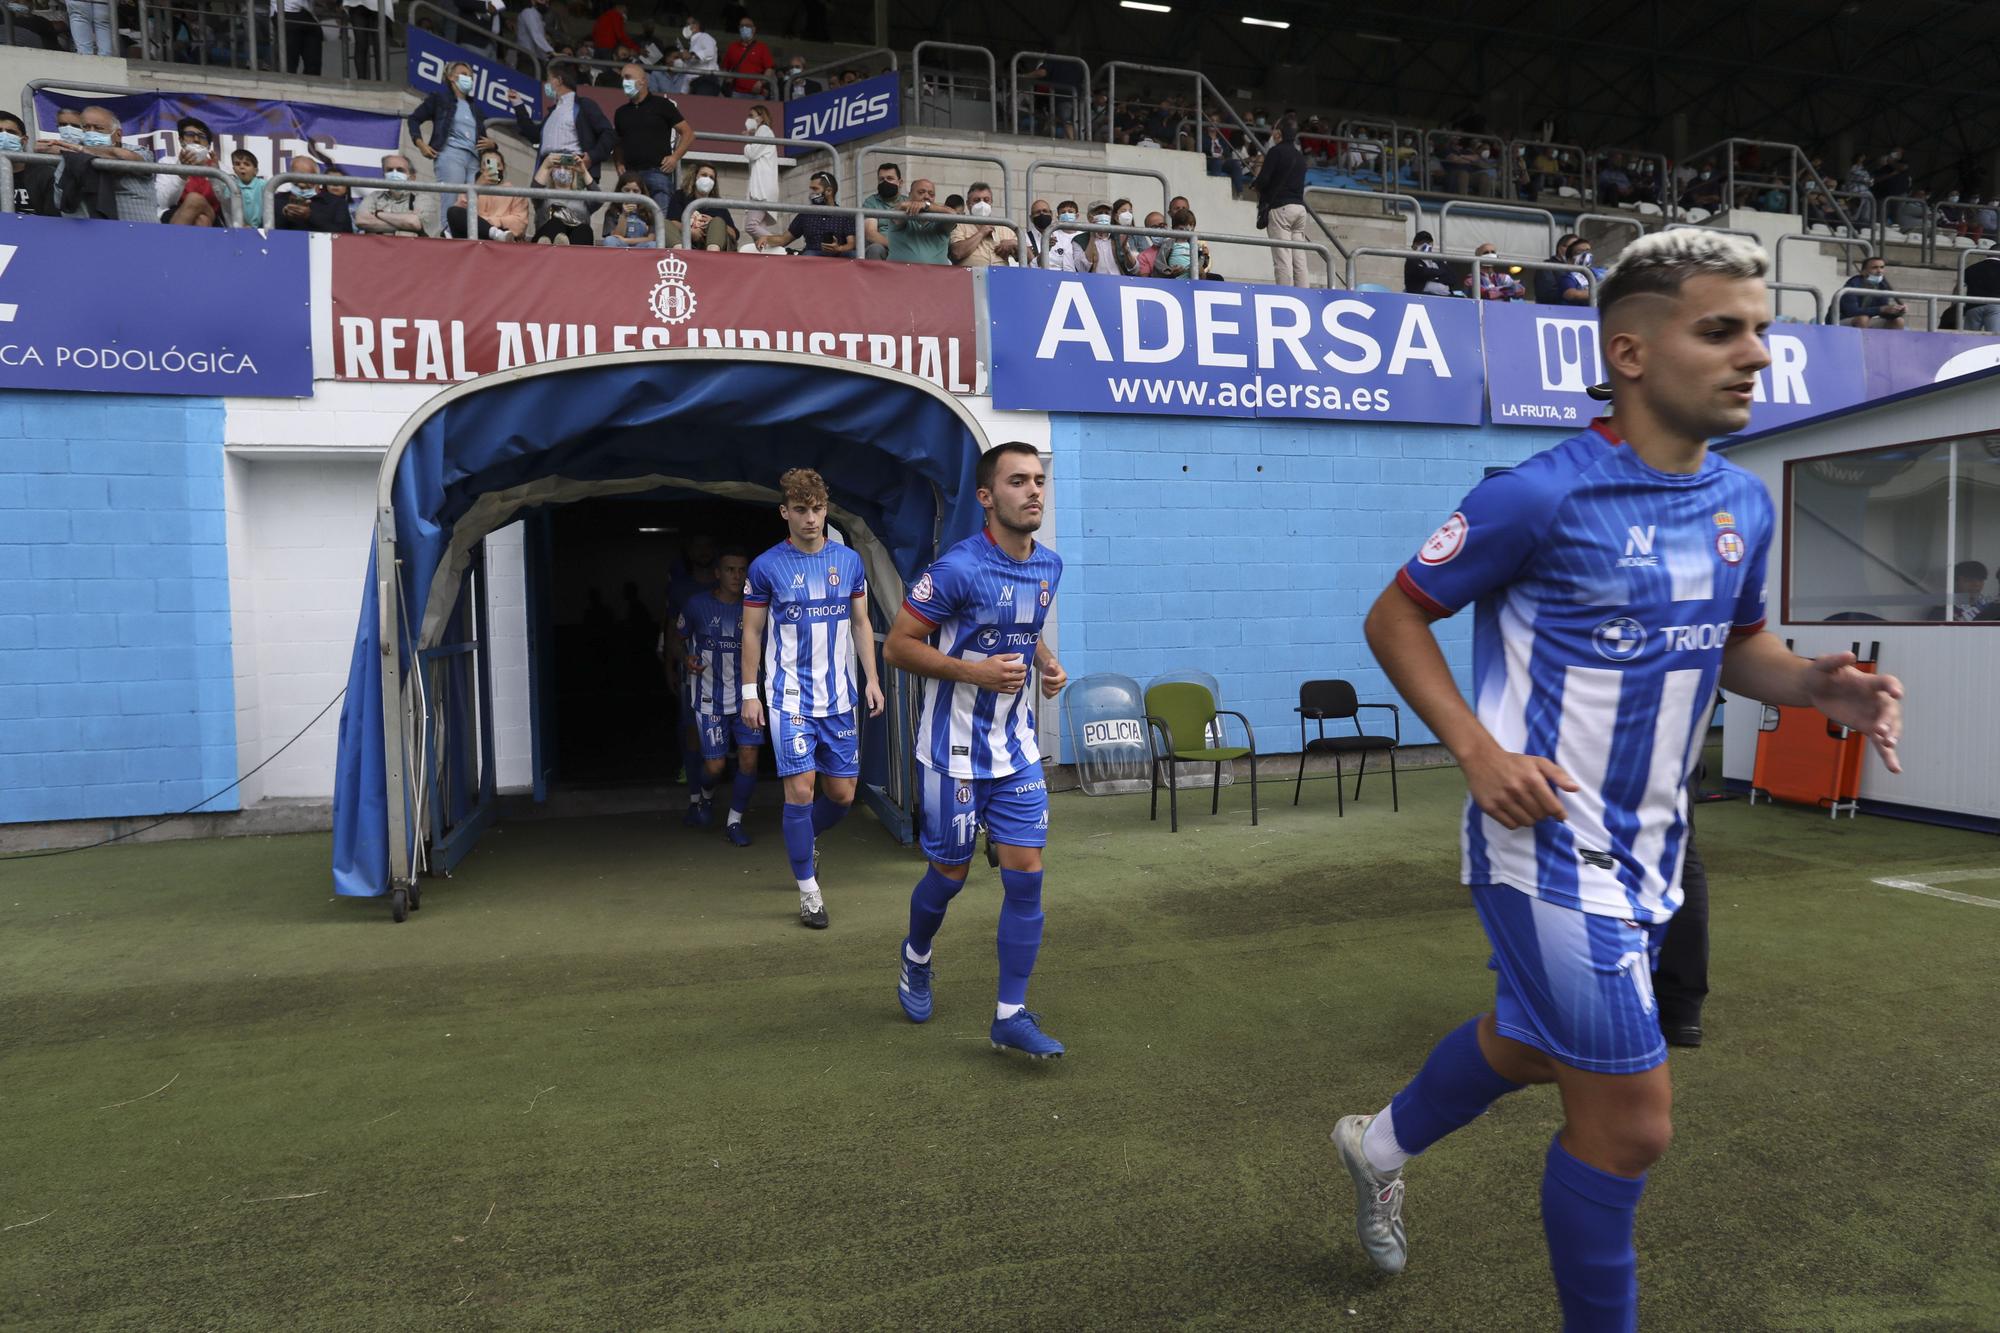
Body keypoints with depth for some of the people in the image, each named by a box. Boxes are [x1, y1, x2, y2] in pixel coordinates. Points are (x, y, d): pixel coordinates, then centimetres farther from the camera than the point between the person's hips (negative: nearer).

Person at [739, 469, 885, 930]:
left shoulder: (849, 560, 5)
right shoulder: (766, 567, -4)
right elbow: (751, 632, 2)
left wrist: (872, 679, 5)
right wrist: (749, 693, -1)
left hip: (839, 696, 4)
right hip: (790, 696, -3)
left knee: (842, 794, 7)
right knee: (800, 789, -9)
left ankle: (804, 840, 39)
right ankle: (808, 890, 6)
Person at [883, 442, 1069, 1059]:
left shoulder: (1049, 566, 4)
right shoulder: (957, 568, -18)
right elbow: (897, 645, -13)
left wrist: (1046, 662, 3)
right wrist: (973, 672, -22)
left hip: (1017, 749, 6)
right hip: (954, 751, -5)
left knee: (1026, 875, 0)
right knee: (950, 874, 9)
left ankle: (1011, 1015, 12)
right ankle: (916, 957, 42)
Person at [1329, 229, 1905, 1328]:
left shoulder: (1744, 504, 5)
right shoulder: (1541, 496, -17)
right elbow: (1395, 617, -10)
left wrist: (1816, 684, -3)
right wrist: (1478, 749, -21)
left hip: (1649, 845, 8)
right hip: (1547, 843, -8)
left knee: (1528, 1043, 25)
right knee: (1631, 1120, -4)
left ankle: (1378, 1145, 53)